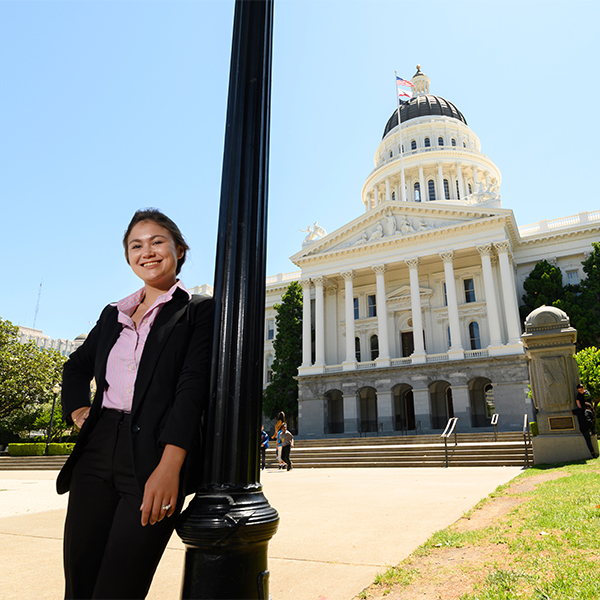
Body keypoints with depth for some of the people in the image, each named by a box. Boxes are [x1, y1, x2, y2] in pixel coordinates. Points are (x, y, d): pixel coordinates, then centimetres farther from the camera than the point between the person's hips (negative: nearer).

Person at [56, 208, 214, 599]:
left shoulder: (199, 310, 1)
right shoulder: (113, 314, 18)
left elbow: (193, 386, -10)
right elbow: (77, 366, 32)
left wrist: (170, 465, -20)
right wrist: (78, 410, 13)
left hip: (152, 458, -5)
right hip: (97, 453, 5)